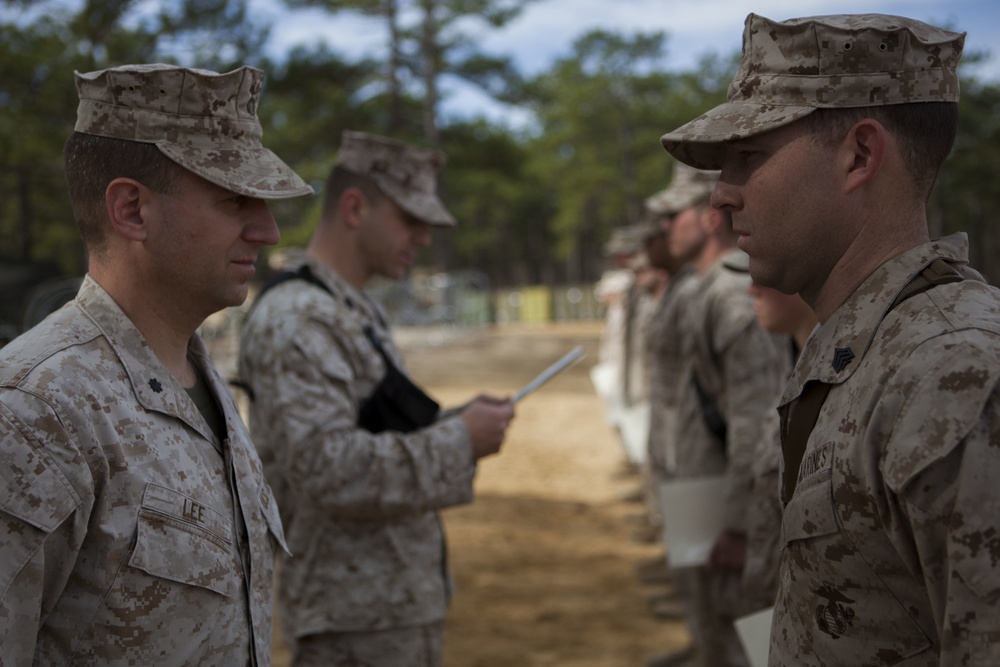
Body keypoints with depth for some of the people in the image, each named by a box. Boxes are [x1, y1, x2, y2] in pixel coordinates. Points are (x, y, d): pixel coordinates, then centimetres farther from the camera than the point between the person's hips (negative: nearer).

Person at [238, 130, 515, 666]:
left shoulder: (357, 312, 14)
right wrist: (460, 441, -20)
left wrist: (459, 421, 4)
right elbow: (328, 469, -27)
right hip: (356, 621, -10)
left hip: (400, 602, 10)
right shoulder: (294, 320, -18)